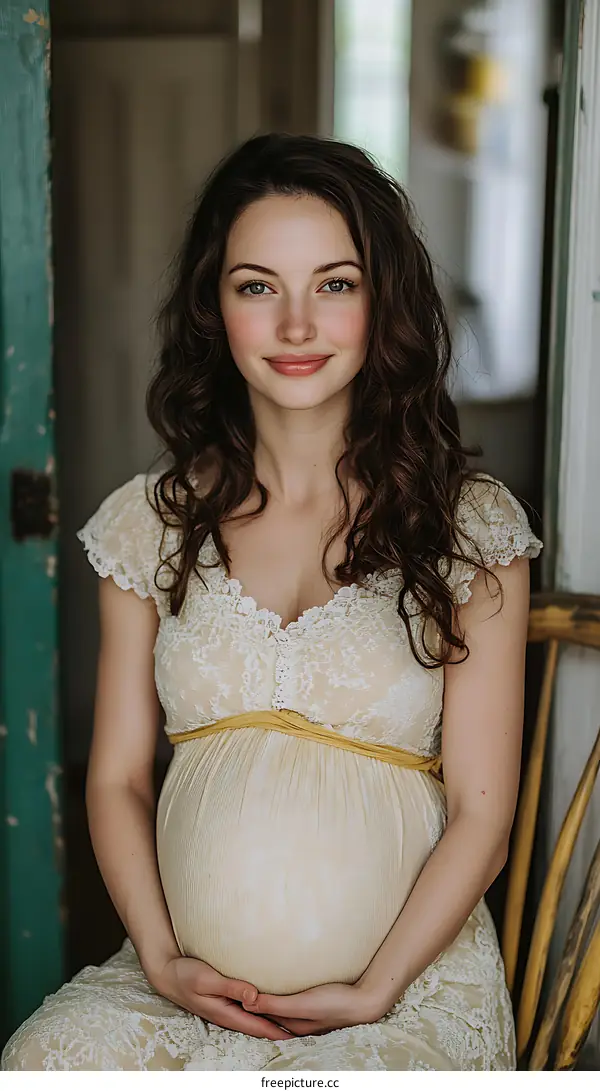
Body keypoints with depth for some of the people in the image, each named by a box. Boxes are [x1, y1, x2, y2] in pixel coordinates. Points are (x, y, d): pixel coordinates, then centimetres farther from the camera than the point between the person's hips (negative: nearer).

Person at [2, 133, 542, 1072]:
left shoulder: (471, 525, 0)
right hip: (190, 979, 2)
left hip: (410, 977, -2)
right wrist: (162, 958, -8)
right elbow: (118, 777, 7)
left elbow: (480, 814, -2)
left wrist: (373, 992, -11)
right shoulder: (152, 521, 6)